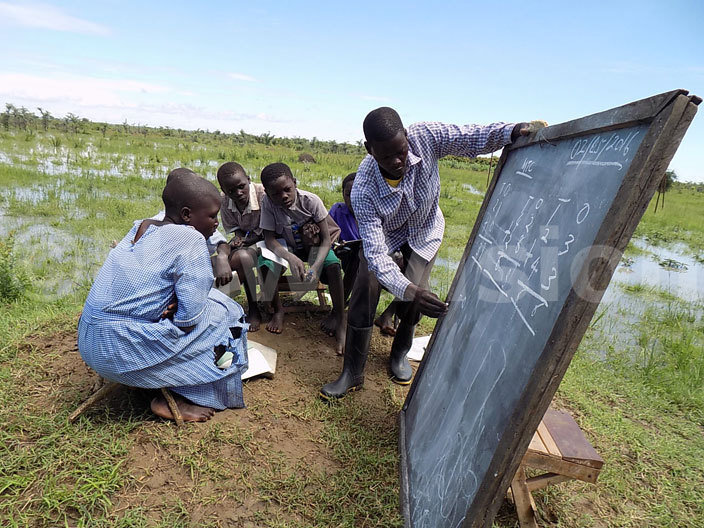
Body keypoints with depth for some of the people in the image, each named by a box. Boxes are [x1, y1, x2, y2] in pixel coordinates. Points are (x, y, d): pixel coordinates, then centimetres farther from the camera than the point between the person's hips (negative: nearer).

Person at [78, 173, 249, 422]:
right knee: (225, 314, -1)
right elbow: (190, 316, -18)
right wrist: (175, 310, 2)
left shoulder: (142, 227, 10)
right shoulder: (189, 239, -16)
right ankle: (174, 399, 1)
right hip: (124, 349, -9)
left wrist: (170, 307, -1)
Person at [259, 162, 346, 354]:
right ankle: (277, 310, -10)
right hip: (286, 246, 1)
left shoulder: (311, 201, -26)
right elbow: (269, 239, -24)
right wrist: (290, 257, -44)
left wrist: (316, 266, -42)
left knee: (332, 264, -31)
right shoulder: (268, 203, -22)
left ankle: (339, 317, -17)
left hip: (314, 245, -1)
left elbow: (326, 240, -24)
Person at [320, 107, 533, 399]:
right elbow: (375, 253, -41)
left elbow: (474, 138, -22)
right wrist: (408, 290, -57)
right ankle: (352, 373, 2)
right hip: (382, 234, -1)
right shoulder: (363, 191, -38)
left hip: (423, 232, 2)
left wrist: (514, 130, -44)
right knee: (364, 294, -15)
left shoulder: (425, 137, -32)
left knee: (412, 302, -10)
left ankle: (400, 352, 22)